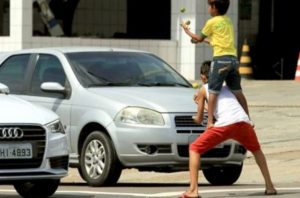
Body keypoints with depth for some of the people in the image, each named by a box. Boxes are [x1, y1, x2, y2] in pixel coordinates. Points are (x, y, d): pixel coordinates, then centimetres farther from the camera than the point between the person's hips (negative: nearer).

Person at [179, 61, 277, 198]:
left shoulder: (203, 90, 20)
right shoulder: (226, 85, 33)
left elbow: (199, 120, 23)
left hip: (224, 124, -4)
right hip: (243, 121, 4)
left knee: (194, 149, 10)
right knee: (256, 150, 33)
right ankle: (269, 186, 24)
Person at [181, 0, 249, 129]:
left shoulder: (212, 22, -1)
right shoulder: (228, 21, 18)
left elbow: (199, 39, 11)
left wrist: (187, 31, 27)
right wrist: (206, 40, 38)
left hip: (220, 58, -7)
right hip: (233, 59, 7)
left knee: (213, 91, -5)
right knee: (237, 91, 13)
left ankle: (210, 121, -12)